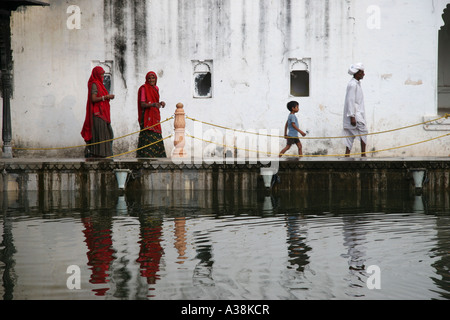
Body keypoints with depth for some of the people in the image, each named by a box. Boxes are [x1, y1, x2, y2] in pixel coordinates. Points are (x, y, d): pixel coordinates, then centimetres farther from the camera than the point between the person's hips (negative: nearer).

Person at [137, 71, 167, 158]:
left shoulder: (156, 88, 16)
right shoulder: (144, 88, -5)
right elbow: (142, 104, -12)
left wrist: (160, 103, -1)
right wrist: (153, 104, -28)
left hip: (155, 116, 7)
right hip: (147, 116, -7)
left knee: (156, 137, 5)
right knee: (147, 136, -14)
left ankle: (157, 156, 7)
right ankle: (145, 156, -14)